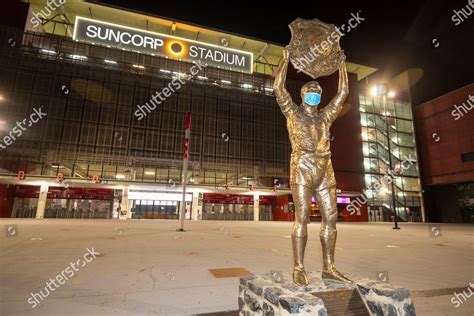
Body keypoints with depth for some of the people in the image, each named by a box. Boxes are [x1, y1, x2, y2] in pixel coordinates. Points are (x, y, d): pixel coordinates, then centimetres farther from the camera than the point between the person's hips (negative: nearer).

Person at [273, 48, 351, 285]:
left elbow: (343, 93, 27)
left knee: (331, 217, 2)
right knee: (302, 218, -10)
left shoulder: (325, 116, 22)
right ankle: (298, 269, -3)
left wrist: (341, 65, 30)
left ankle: (328, 268, 11)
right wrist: (286, 58, 8)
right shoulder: (293, 112, 9)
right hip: (302, 170, -6)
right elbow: (278, 88, 1)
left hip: (325, 172, 6)